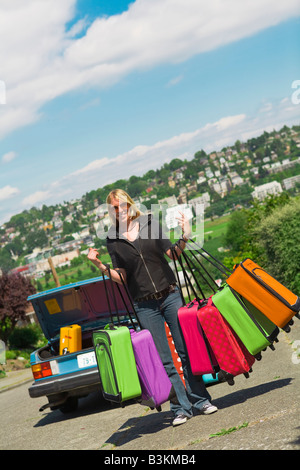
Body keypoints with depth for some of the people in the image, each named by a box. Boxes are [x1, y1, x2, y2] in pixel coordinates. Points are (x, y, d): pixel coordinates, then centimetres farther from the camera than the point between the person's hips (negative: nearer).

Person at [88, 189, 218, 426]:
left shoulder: (150, 223, 4)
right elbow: (121, 277, 2)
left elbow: (172, 253, 3)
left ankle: (200, 400, 12)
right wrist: (100, 265, -12)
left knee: (186, 350, 2)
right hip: (145, 305, 0)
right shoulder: (112, 240, 4)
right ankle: (181, 407, 7)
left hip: (170, 295, 0)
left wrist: (184, 237, -14)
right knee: (164, 360, 0)